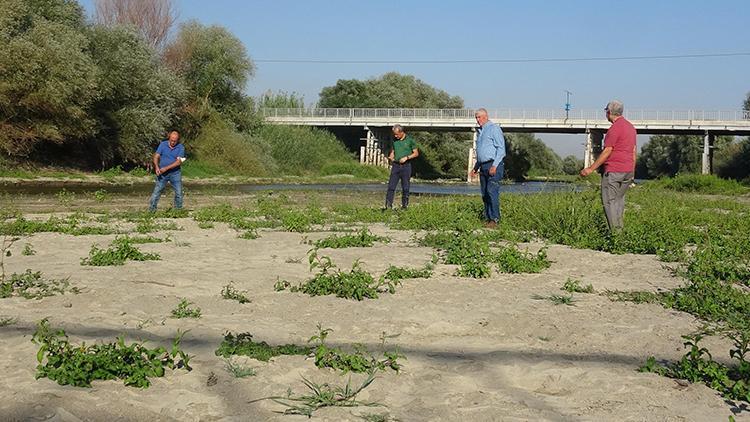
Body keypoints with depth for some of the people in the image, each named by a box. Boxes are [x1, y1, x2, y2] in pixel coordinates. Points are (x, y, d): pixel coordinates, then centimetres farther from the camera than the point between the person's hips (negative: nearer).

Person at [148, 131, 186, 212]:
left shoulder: (181, 147, -5)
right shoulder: (163, 144, -1)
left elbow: (179, 162, -13)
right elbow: (156, 156, -4)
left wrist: (166, 168, -21)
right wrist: (157, 167, -23)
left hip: (175, 173, 0)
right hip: (162, 174, 0)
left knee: (179, 193, 4)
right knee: (157, 192, -4)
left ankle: (178, 210, 18)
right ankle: (151, 210, -1)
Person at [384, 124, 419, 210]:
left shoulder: (410, 140, -2)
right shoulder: (394, 140, 10)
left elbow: (416, 153, 0)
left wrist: (406, 157, -13)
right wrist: (391, 157, -3)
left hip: (406, 165, -3)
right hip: (396, 165, 3)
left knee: (405, 188, 1)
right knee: (391, 186, -3)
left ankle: (404, 206, 10)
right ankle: (388, 205, -3)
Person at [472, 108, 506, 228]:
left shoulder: (494, 128, -6)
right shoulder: (480, 131, 21)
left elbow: (501, 148, -13)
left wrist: (494, 166, -20)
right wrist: (476, 166, 21)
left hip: (494, 165, -9)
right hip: (483, 166, 9)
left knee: (492, 191, -16)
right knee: (484, 194, 6)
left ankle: (494, 219, -14)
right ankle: (488, 218, 10)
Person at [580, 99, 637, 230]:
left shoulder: (615, 128, -13)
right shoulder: (630, 127, 15)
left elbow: (607, 152, -17)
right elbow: (633, 152, 18)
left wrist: (591, 169, -14)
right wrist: (632, 173, 23)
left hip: (613, 171, -9)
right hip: (627, 170, 9)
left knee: (609, 202, -5)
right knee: (619, 200, 14)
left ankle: (615, 231, -10)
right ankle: (619, 228, 12)